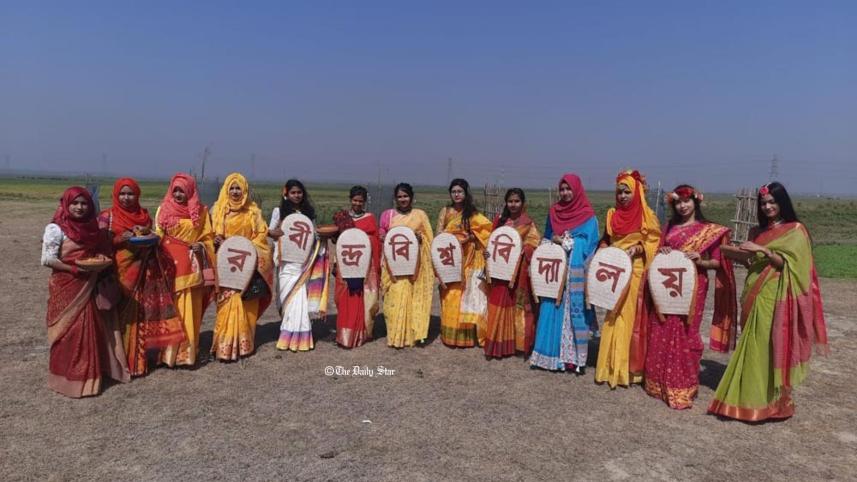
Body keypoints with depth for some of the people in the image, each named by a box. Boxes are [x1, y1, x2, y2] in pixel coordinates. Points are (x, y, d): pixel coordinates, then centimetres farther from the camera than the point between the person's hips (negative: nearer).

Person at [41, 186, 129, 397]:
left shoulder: (91, 227, 9)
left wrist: (102, 262, -1)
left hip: (90, 287, 6)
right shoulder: (55, 228, -9)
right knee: (70, 332, -1)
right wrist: (76, 270, -21)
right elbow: (47, 259, -14)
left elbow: (100, 252, 18)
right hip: (66, 288, -6)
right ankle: (67, 377, 10)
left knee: (91, 330, 10)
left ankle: (88, 372, 23)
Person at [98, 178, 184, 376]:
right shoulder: (107, 216, -2)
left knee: (140, 316, 7)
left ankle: (137, 360, 18)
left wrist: (149, 235, -5)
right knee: (120, 316, -2)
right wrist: (120, 239, -19)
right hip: (119, 272, -3)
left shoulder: (144, 214, 10)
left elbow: (152, 240, 16)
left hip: (142, 272, 4)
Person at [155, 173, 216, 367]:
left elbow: (208, 237, 9)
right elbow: (157, 236, 8)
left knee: (189, 310, 3)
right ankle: (169, 351, 8)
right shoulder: (163, 210, 5)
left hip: (191, 267, 0)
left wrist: (201, 246, -10)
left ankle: (188, 351, 13)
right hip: (170, 266, 0)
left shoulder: (201, 211, 5)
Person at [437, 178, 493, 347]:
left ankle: (468, 334, 5)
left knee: (469, 296, -2)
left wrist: (472, 236, -14)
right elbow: (439, 236, 3)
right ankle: (450, 334, 12)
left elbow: (488, 229, -3)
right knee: (451, 297, 3)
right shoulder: (445, 212, 6)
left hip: (468, 262, -1)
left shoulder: (473, 214, 4)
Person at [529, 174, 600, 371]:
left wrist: (562, 241, -12)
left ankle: (575, 358, 5)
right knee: (551, 312, 2)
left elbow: (586, 244, -11)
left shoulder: (588, 217, -2)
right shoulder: (554, 212, 12)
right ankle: (551, 354, 11)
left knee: (574, 313, -2)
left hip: (575, 274, -4)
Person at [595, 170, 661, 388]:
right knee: (614, 318, 6)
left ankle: (631, 368, 6)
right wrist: (604, 249, -2)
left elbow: (654, 243, -3)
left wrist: (637, 249, -19)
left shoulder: (647, 216, -3)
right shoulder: (612, 214, 10)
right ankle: (612, 366, 15)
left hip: (636, 273, -4)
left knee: (632, 317, -3)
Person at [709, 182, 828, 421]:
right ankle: (750, 397, 13)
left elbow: (788, 264, -12)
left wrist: (763, 250, -21)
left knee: (771, 347, -5)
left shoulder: (795, 230, -1)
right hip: (755, 296, 6)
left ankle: (771, 401, 3)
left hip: (776, 298, -6)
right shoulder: (757, 232, 16)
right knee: (753, 347, 7)